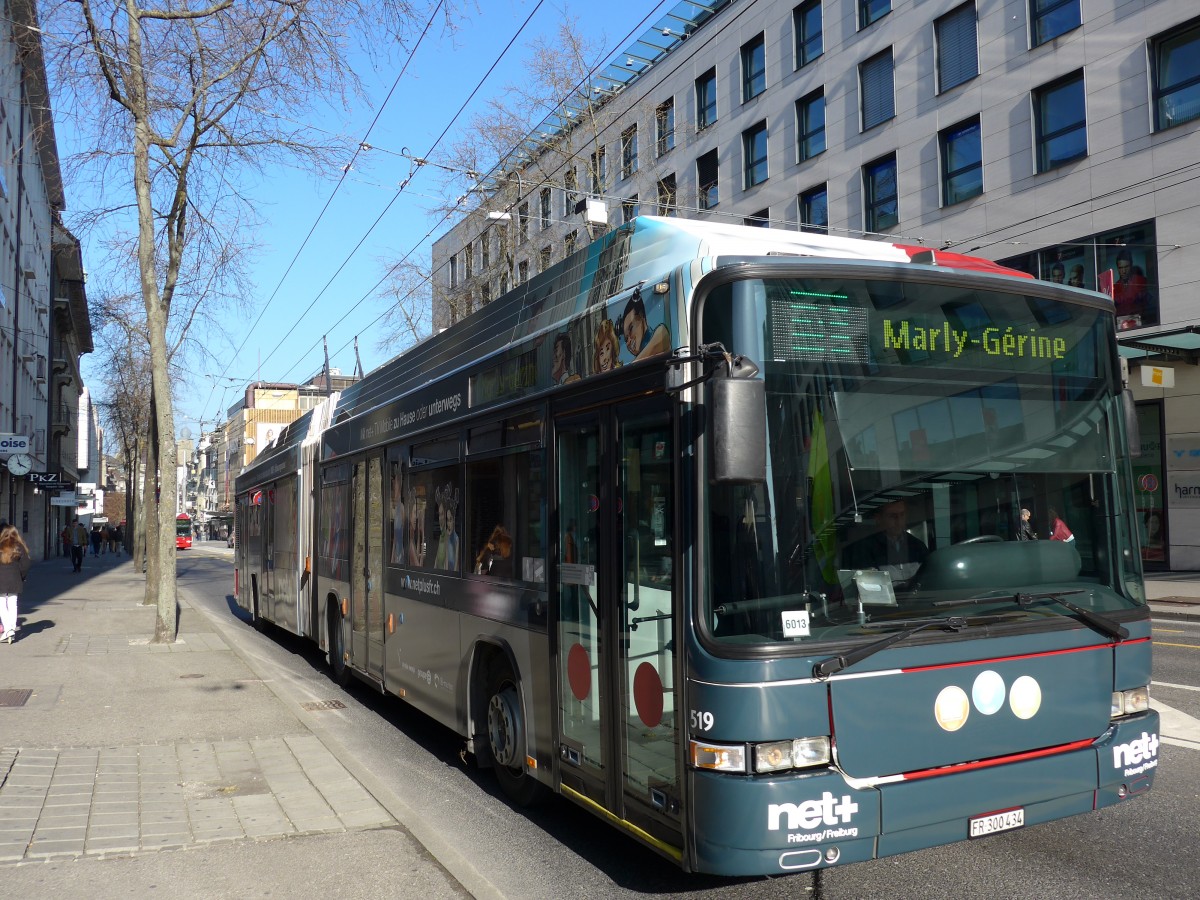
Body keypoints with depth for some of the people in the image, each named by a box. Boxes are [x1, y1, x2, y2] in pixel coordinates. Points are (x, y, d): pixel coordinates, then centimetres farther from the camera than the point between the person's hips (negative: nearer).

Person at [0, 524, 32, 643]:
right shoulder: (19, 547, 0)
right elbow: (26, 563, -5)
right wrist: (22, 577, 8)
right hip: (15, 581, 2)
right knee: (13, 605, 10)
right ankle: (12, 628, 7)